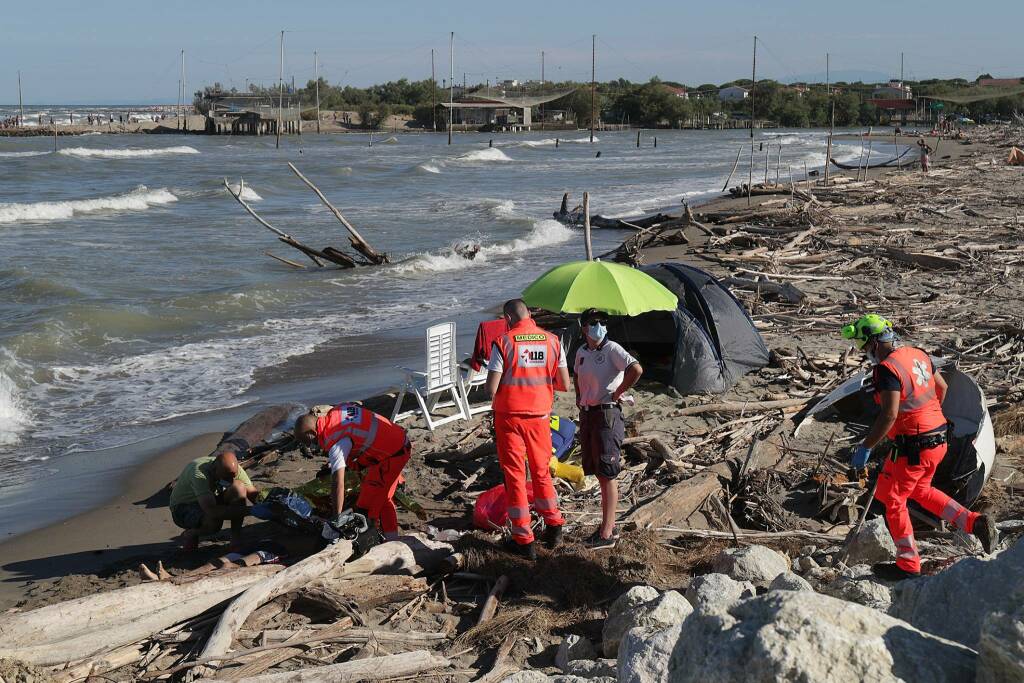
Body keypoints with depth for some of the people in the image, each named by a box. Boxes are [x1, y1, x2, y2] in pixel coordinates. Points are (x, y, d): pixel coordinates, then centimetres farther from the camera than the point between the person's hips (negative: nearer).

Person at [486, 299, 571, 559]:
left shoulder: (503, 343, -12)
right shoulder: (552, 341, -2)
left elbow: (491, 388, -15)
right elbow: (564, 385, 0)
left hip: (509, 417, -3)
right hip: (540, 416, 3)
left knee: (515, 475, 5)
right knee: (541, 472, 21)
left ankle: (524, 540, 8)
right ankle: (554, 527, 26)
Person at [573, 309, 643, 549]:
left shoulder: (612, 349, -12)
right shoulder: (582, 352, 10)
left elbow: (636, 369, -26)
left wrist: (617, 393, -17)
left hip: (607, 414, -8)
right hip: (587, 413, 8)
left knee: (607, 475, -6)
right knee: (598, 473, 13)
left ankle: (606, 534, -3)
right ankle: (610, 525, 23)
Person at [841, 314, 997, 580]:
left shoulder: (887, 369, -21)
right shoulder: (917, 355, 7)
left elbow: (889, 414, -27)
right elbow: (941, 387, 20)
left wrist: (866, 448, -21)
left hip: (913, 446, -9)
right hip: (938, 438, 9)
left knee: (892, 499, 8)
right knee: (920, 490, 28)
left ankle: (908, 565, 16)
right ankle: (973, 522, 17)